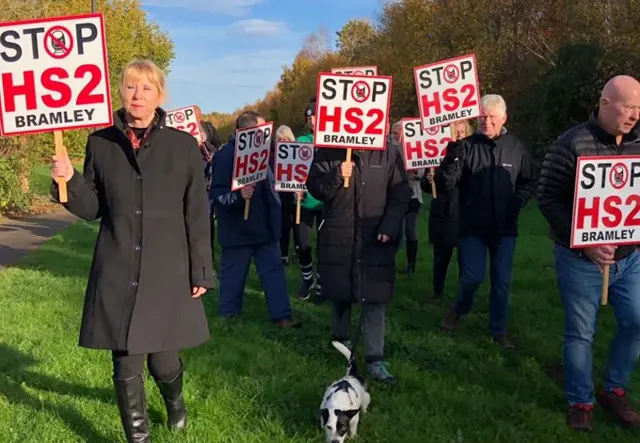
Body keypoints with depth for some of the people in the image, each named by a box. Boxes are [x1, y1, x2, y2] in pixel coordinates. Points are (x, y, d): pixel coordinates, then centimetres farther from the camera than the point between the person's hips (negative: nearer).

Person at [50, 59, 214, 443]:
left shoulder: (183, 145, -1)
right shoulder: (101, 143, 3)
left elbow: (197, 216, -1)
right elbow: (92, 209, 6)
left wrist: (201, 272, -2)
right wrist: (69, 180, -13)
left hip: (167, 272, -1)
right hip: (116, 274, 1)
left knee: (162, 360, 6)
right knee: (127, 366, 5)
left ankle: (175, 399, 43)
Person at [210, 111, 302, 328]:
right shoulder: (225, 155, -14)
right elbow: (217, 193, -20)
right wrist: (239, 195, -35)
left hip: (264, 226, 8)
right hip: (238, 229, -7)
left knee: (274, 269, 6)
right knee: (234, 275, 5)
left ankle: (282, 315, 10)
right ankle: (228, 318, 18)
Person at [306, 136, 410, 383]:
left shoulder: (388, 154, 1)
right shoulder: (328, 152, 2)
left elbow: (400, 195, 0)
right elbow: (314, 188, 1)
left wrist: (389, 228, -11)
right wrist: (336, 176, -18)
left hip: (375, 238, -1)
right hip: (337, 236, 1)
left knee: (375, 298, -3)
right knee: (338, 292, 14)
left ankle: (375, 358, 4)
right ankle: (342, 341, 37)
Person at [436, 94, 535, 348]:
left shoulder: (516, 147, 0)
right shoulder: (466, 146, -8)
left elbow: (528, 183, 11)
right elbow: (445, 186, -14)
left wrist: (516, 203, -6)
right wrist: (451, 158, -30)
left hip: (505, 227, 2)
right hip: (473, 226, -2)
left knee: (502, 281, 9)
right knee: (472, 277, 0)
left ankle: (498, 330, 24)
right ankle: (459, 310, 31)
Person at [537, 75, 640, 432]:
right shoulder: (573, 144, -12)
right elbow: (548, 198, -13)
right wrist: (584, 243, -21)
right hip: (581, 258, -4)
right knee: (581, 332, 6)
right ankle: (581, 402, 23)